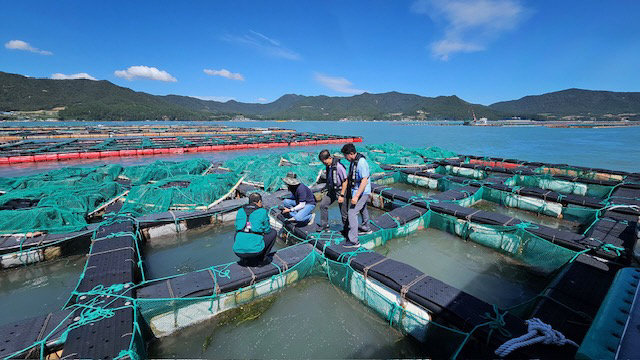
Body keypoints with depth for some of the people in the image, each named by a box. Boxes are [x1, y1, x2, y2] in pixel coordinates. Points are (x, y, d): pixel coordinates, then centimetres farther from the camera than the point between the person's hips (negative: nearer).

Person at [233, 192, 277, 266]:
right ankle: (261, 259, 14)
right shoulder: (262, 211, -3)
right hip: (254, 250, -4)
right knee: (273, 232, 18)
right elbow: (267, 230, 5)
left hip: (238, 251, 5)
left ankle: (245, 259, 23)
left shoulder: (240, 211, 8)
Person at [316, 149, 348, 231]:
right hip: (331, 190, 8)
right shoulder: (327, 166, 1)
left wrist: (342, 195, -18)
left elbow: (345, 181, -19)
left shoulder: (338, 166, -22)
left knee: (344, 212, 3)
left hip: (340, 190, -8)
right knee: (322, 205, 9)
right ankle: (324, 225, 25)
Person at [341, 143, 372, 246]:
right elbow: (349, 177, 15)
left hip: (362, 192, -10)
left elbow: (364, 181, -29)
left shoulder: (361, 162, -24)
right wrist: (343, 192, 19)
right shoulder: (353, 161, 5)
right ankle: (366, 228, 51)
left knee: (352, 213, -13)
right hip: (356, 191, 10)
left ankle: (354, 241, -8)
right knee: (362, 210, 27)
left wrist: (356, 196, -32)